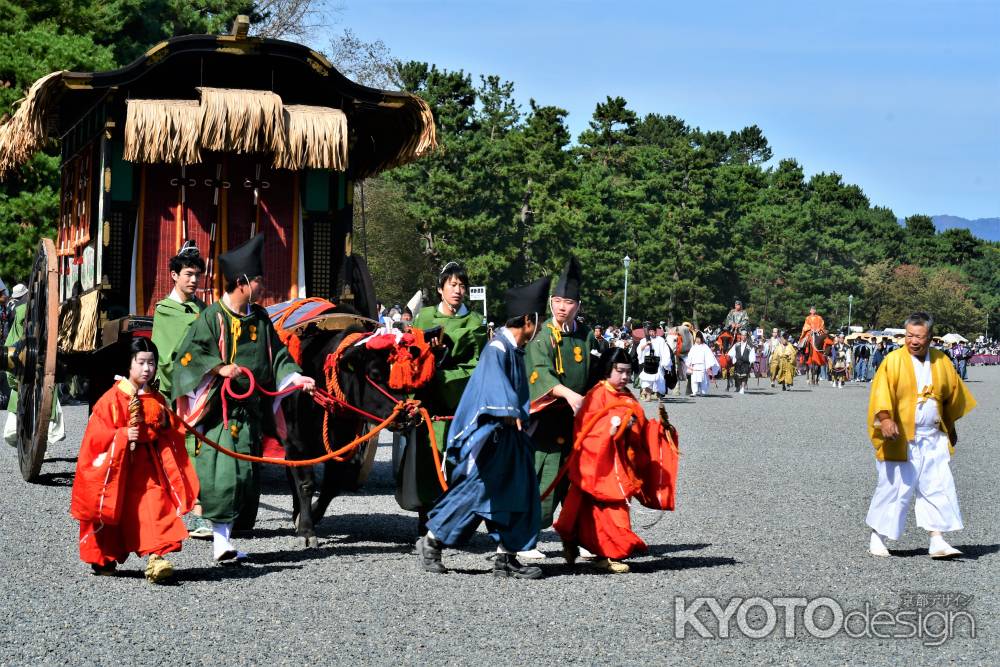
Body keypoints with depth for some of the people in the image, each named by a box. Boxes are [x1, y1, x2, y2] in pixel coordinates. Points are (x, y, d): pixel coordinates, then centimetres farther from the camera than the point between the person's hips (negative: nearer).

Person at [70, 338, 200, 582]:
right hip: (117, 468, -3)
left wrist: (166, 426, -1)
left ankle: (155, 558, -17)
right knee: (109, 512, 8)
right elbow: (96, 434, -11)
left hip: (148, 467, 3)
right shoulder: (113, 398, -7)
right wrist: (123, 435, -23)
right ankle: (103, 559, 27)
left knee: (153, 507, -13)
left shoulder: (157, 400, 9)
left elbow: (172, 436, 19)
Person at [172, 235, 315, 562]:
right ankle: (220, 539, -11)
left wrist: (295, 376, 4)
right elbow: (188, 354, -9)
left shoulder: (259, 317, 12)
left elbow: (277, 355, 18)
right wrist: (220, 368, -21)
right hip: (221, 409, -7)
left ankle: (225, 534, 16)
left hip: (251, 409, 7)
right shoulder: (213, 317, -7)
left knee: (247, 472, 7)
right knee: (224, 471, -13)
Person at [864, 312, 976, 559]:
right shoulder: (893, 361, -7)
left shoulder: (941, 361, 6)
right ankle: (877, 537, 14)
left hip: (934, 439, 4)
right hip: (900, 439, -4)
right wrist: (885, 418, -35)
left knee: (939, 488, -1)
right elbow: (881, 391, -19)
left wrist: (951, 428, 24)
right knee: (894, 488, 0)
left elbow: (952, 395, 19)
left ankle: (937, 541, 2)